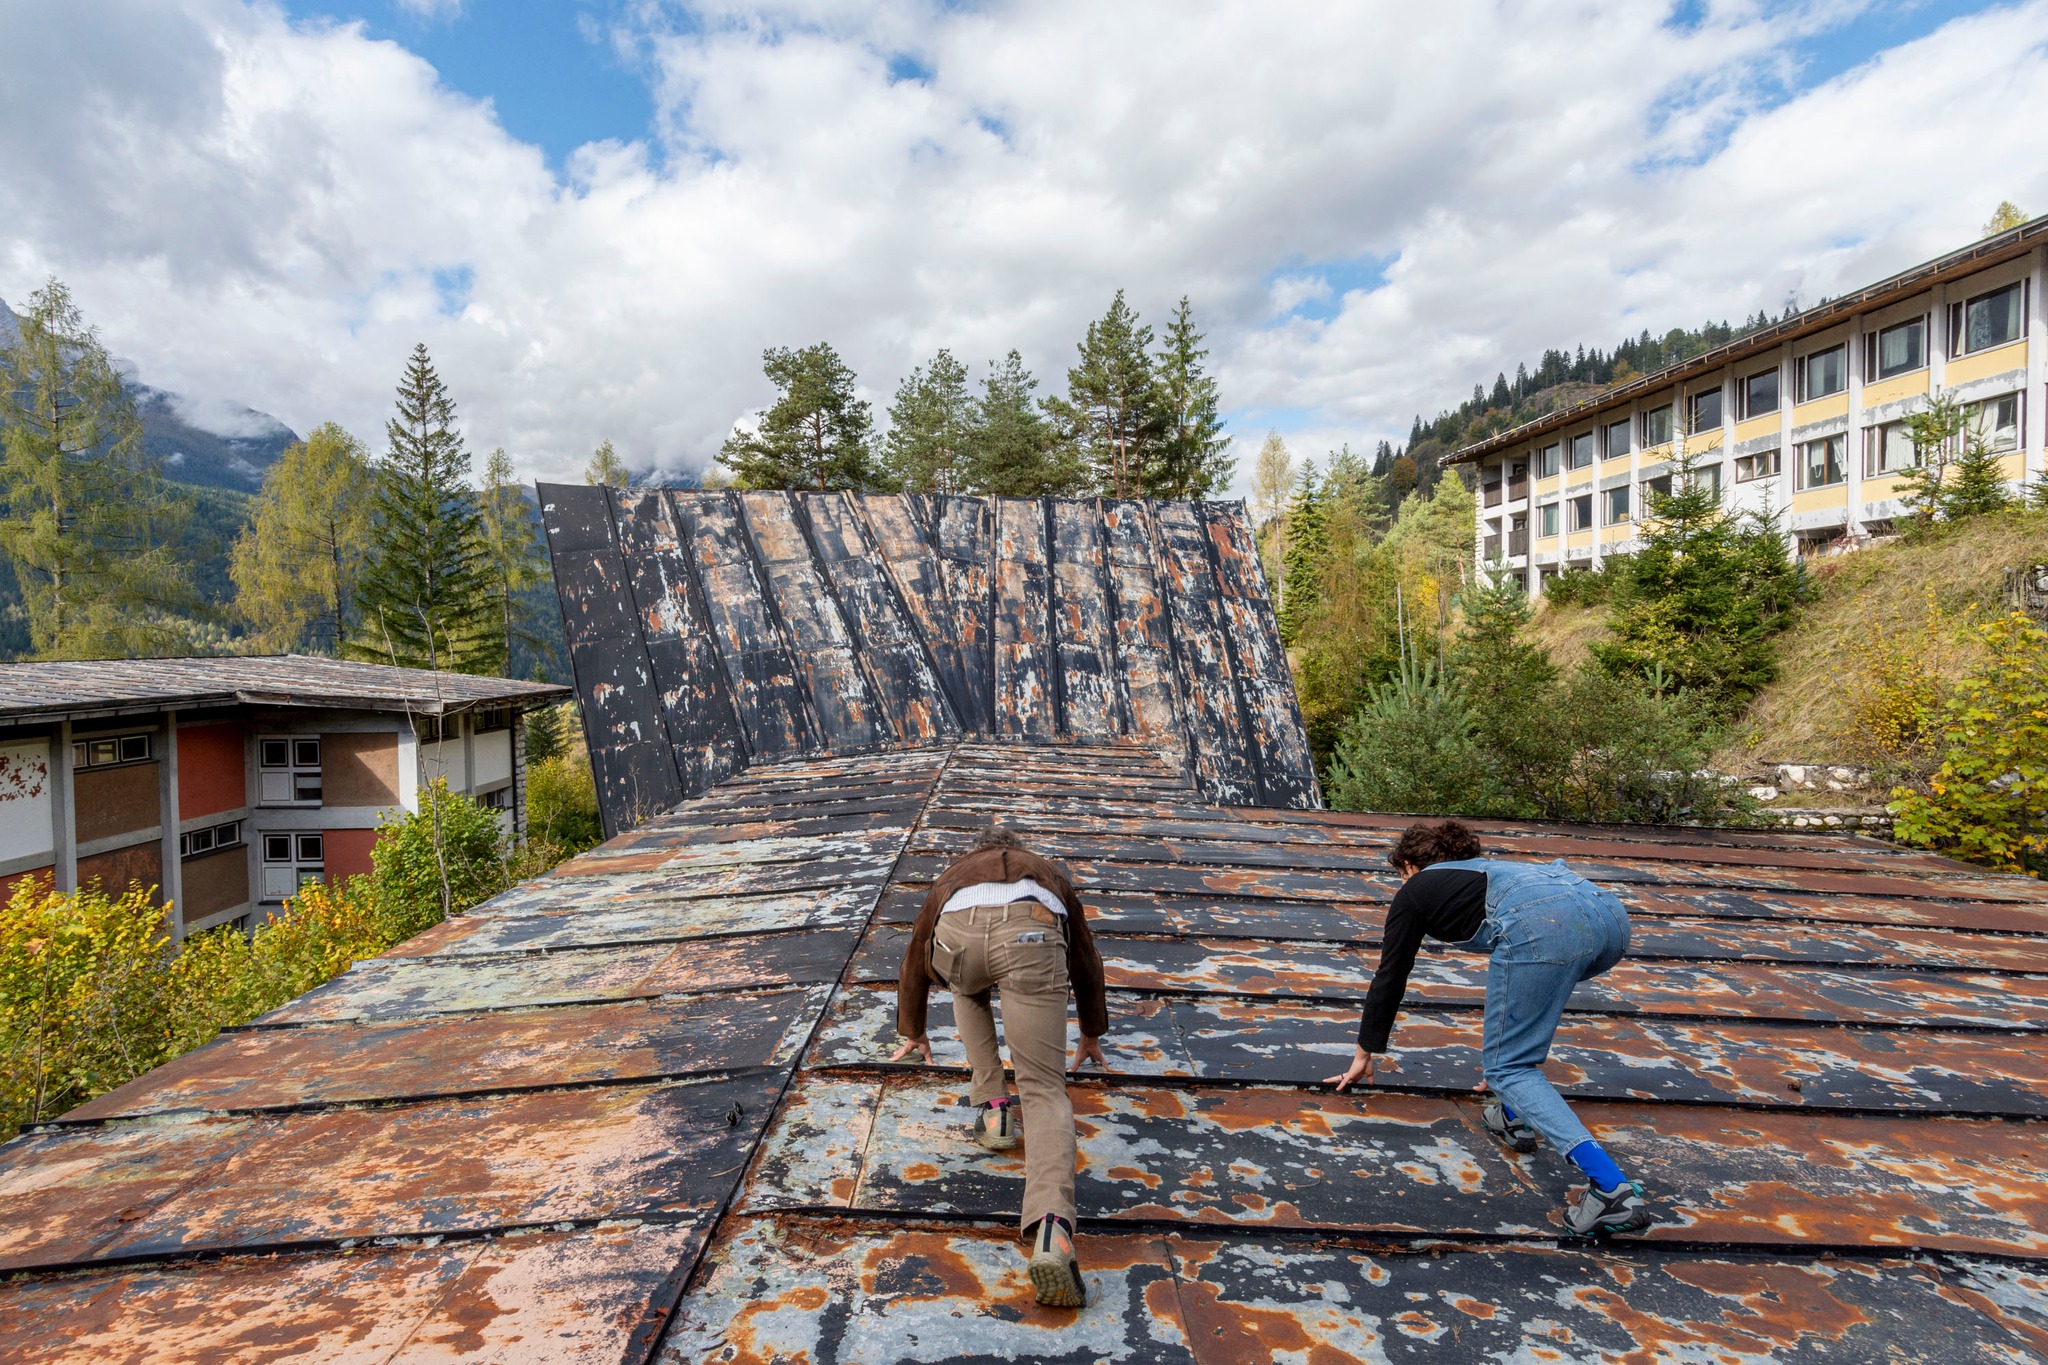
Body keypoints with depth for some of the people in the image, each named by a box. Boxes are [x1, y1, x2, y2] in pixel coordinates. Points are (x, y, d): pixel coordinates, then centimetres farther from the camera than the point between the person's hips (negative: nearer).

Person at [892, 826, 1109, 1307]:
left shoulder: (953, 875, 44)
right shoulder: (1049, 873, 44)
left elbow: (913, 962, 53)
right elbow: (1087, 959, 50)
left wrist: (913, 1031, 68)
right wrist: (1091, 1033, 64)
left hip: (958, 934, 1)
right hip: (1030, 936, -1)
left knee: (969, 991, 38)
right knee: (1044, 1090, 1)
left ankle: (992, 1105, 26)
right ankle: (1051, 1226, -22)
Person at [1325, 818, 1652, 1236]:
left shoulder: (1416, 890, 25)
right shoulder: (1486, 869, 42)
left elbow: (1389, 979, 29)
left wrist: (1364, 1053, 40)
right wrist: (1504, 1046, 61)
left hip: (1544, 926, -7)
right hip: (1608, 912, 8)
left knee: (1507, 1068, 4)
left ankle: (1612, 1188, -11)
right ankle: (1515, 1116, 30)